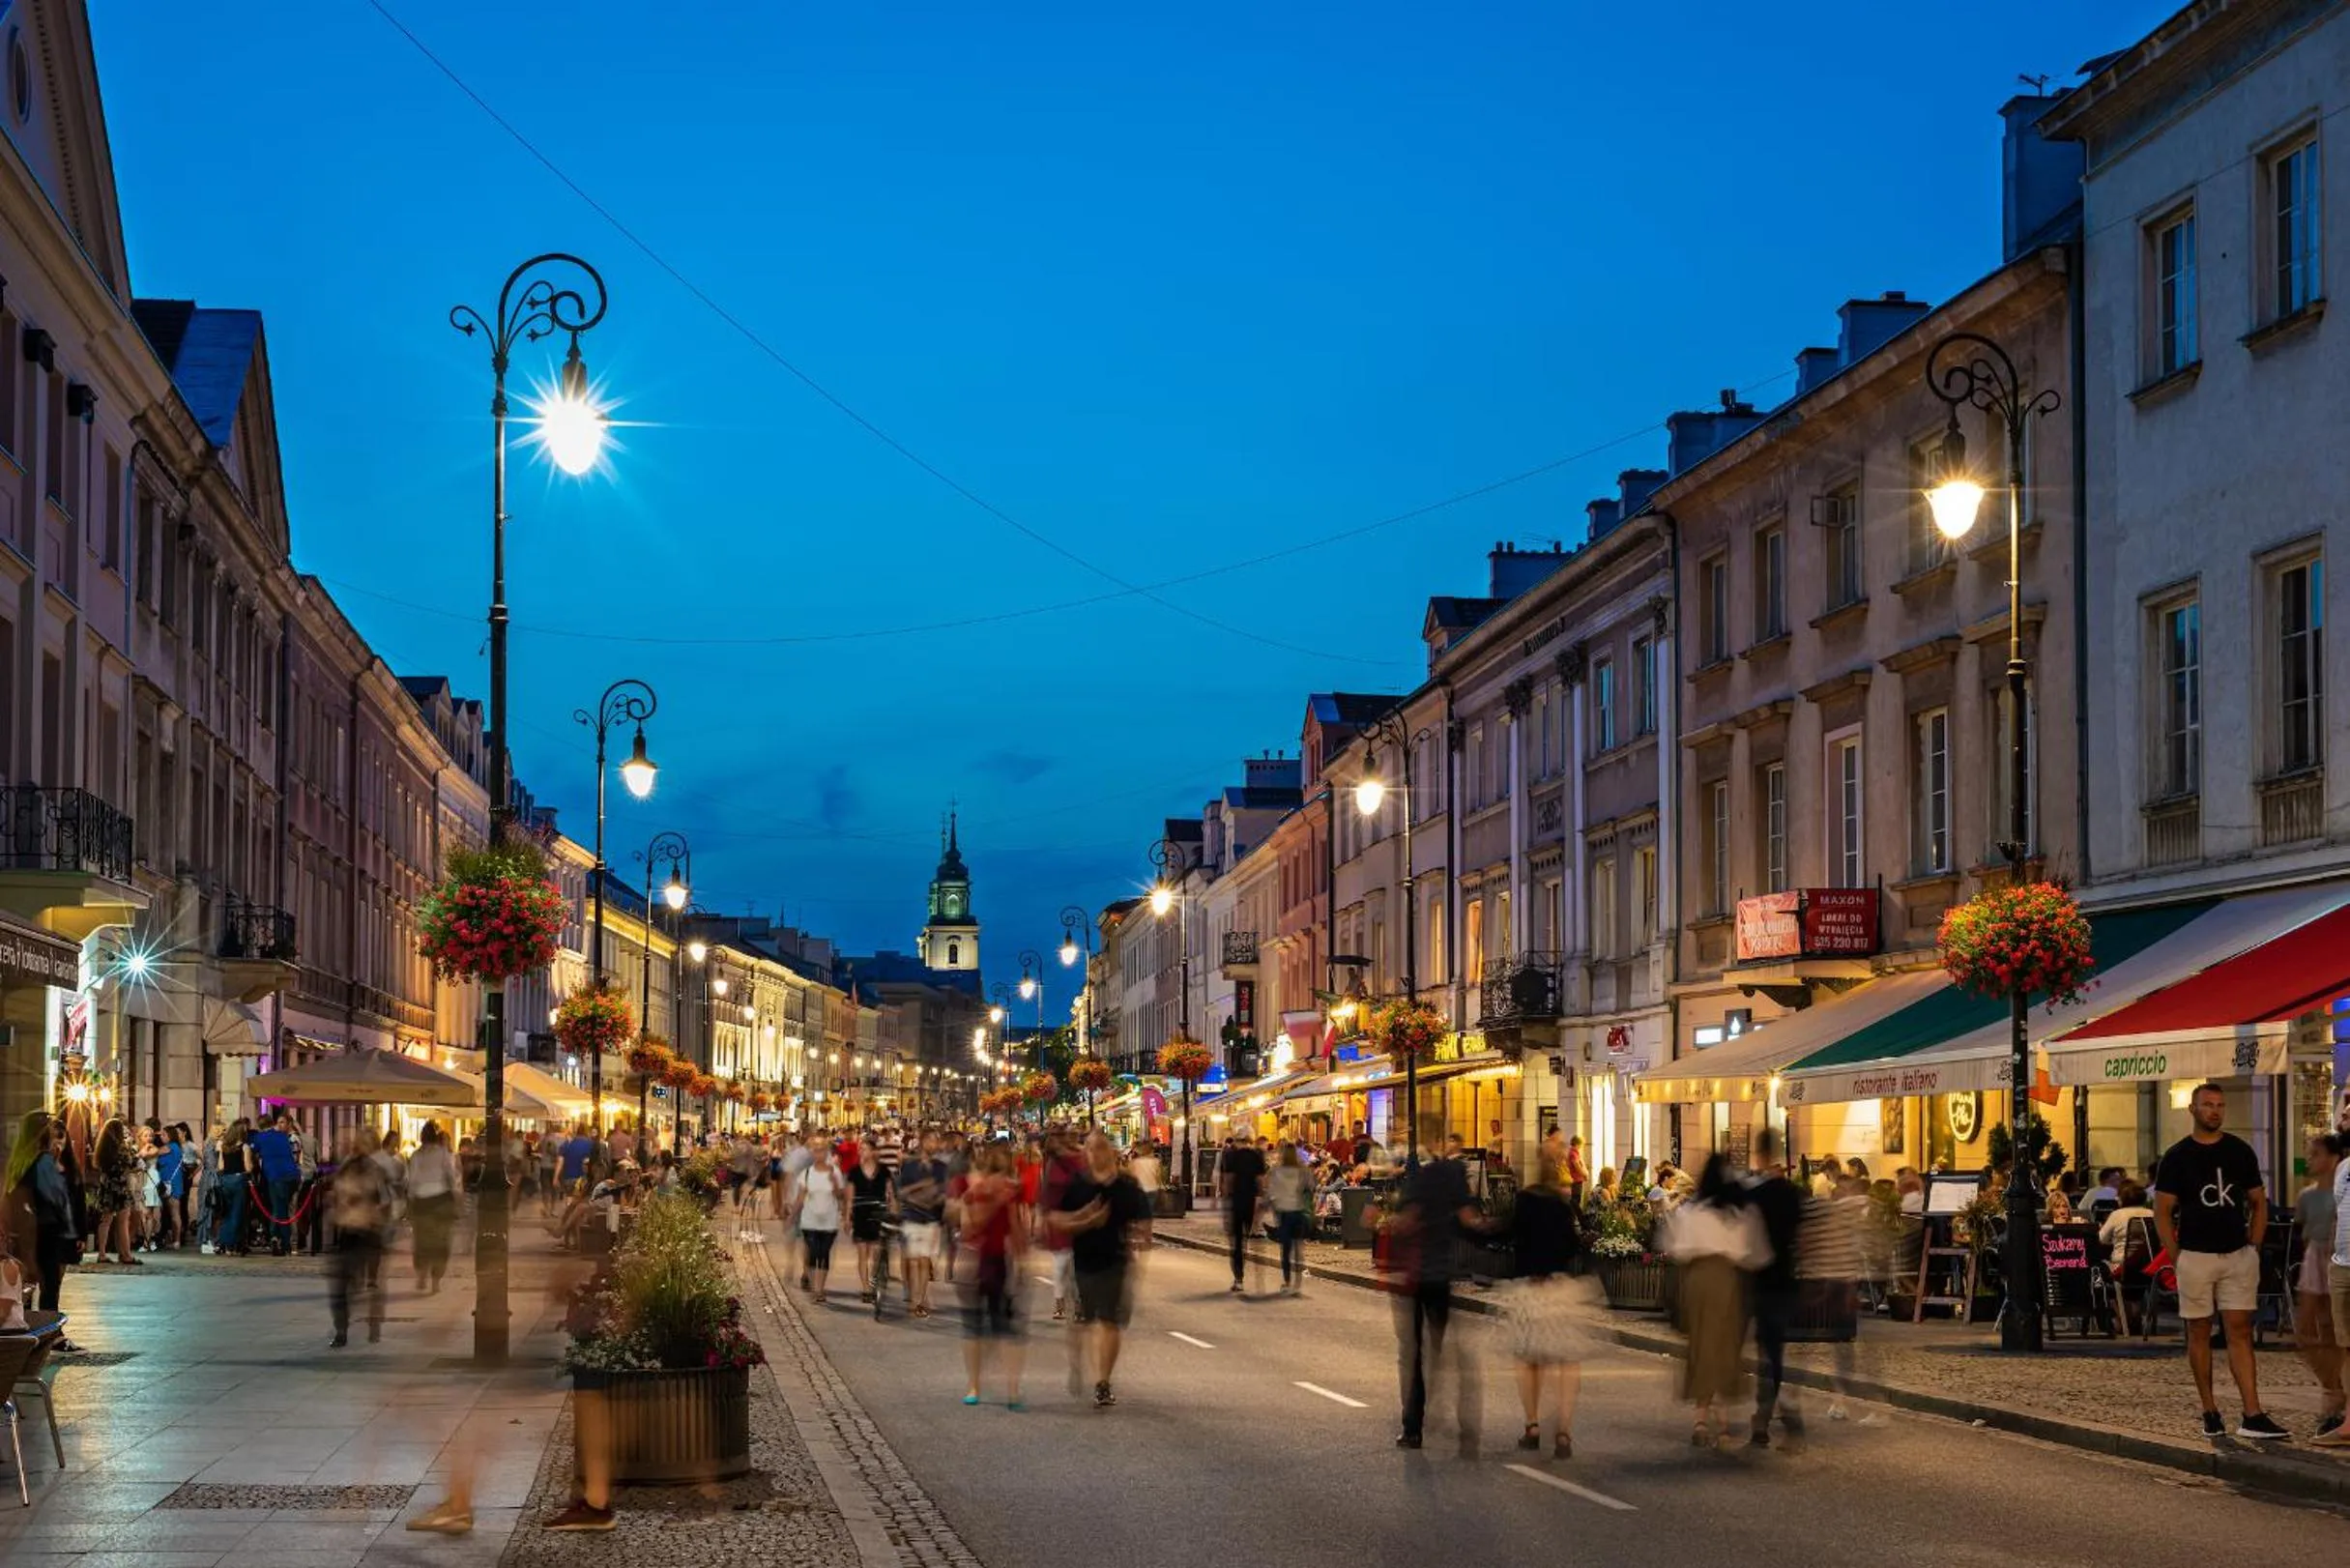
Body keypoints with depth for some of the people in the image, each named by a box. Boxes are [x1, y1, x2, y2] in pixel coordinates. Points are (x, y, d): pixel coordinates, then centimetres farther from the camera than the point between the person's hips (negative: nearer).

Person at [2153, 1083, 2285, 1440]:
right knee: (2199, 1332, 4)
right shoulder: (2176, 1157, 0)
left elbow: (2259, 1203, 14)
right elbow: (2162, 1212, 1)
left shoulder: (2240, 1152, 8)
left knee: (2240, 1332, -3)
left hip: (2239, 1255, 2)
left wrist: (2254, 1247, 4)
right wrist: (2177, 1257, -6)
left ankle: (2252, 1416, -9)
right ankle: (2210, 1412, 12)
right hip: (2195, 1256, -1)